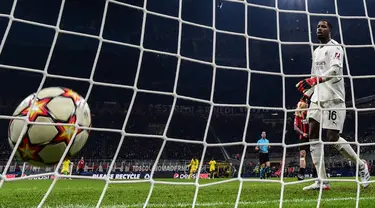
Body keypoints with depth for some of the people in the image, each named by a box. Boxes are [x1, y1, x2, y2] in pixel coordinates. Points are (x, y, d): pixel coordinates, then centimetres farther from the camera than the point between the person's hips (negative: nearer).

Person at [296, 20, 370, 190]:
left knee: (333, 138, -10)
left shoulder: (335, 47, -4)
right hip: (317, 98, 8)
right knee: (313, 136, -4)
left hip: (333, 98, -8)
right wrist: (307, 94, 17)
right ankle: (322, 181, -3)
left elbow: (335, 70, -23)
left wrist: (314, 79, -38)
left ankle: (361, 165, 17)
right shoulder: (316, 51, 21)